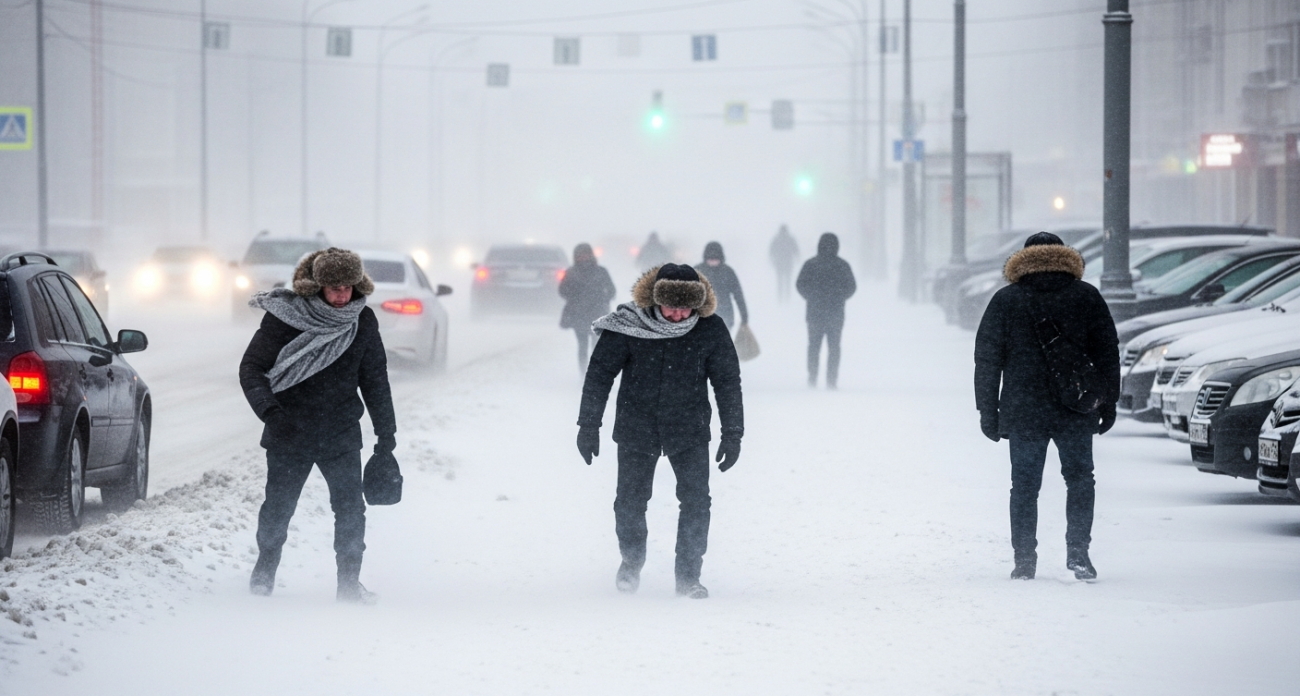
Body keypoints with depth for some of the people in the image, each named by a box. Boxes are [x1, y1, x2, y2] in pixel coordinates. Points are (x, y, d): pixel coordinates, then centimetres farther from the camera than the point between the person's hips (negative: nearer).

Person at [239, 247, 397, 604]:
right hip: (289, 433, -2)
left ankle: (349, 582, 6)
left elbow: (375, 379, 10)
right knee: (278, 506, 9)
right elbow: (251, 367, -10)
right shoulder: (284, 317, -13)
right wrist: (269, 411, -26)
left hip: (342, 434, 2)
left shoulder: (363, 321, -1)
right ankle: (265, 568, 31)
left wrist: (386, 432, 13)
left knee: (351, 507, -5)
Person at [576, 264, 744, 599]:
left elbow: (728, 382, 0)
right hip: (636, 429, 0)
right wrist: (589, 426, -4)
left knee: (696, 502, -9)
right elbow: (599, 373, -5)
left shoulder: (711, 330, -11)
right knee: (630, 501, 6)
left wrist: (732, 434, 0)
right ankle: (631, 560, 33)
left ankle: (689, 575, 5)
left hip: (689, 431, 0)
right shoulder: (627, 325, -15)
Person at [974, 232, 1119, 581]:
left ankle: (1025, 560, 3)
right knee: (1079, 479, 12)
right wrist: (1108, 402, 13)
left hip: (1022, 413, 0)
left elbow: (987, 359, 2)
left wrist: (988, 410, 7)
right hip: (1076, 411, 0)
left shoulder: (1005, 301, 2)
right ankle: (1077, 551, 0)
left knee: (1024, 486, 5)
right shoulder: (1087, 297, 4)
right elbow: (1107, 353, 6)